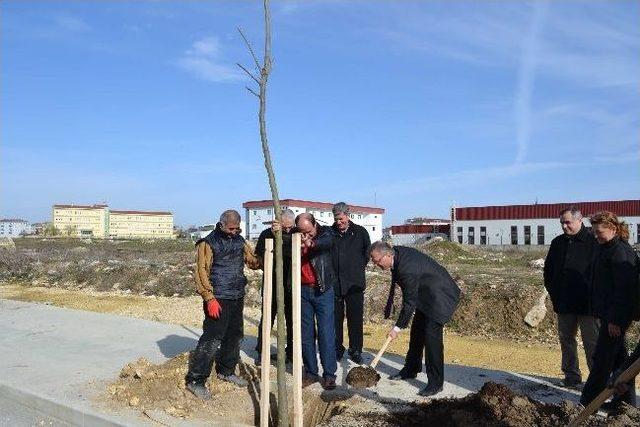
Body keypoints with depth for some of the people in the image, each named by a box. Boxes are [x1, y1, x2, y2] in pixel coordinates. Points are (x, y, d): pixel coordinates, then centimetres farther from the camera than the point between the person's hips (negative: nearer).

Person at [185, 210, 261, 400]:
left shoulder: (239, 241, 12)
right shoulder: (208, 243, -9)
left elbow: (253, 261, 14)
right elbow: (201, 272, -13)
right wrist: (210, 299, -18)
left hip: (237, 298, 7)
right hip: (218, 299, -7)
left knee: (235, 335, 16)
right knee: (212, 338, -8)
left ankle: (226, 371, 34)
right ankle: (195, 380, 3)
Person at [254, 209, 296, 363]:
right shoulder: (267, 234, -1)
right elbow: (259, 256, -2)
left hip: (291, 285, 1)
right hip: (272, 284, -1)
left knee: (292, 319, 8)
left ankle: (291, 352, 21)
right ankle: (261, 351, 19)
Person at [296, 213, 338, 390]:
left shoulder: (324, 232, -6)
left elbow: (328, 241, -27)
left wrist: (312, 243, -48)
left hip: (323, 290, -3)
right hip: (303, 290, 3)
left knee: (326, 333, 0)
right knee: (306, 334, 10)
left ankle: (329, 374, 11)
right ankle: (311, 372, 22)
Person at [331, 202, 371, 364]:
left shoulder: (360, 232, 1)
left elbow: (367, 253, 12)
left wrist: (358, 268, 8)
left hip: (354, 284, -1)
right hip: (333, 283, 1)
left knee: (355, 319, 4)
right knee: (335, 319, 8)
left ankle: (355, 350, 17)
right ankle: (337, 349, 21)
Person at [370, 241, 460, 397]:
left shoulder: (407, 269, -35)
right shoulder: (397, 251, -7)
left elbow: (409, 303, -26)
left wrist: (397, 328, -18)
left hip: (440, 296, -10)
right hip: (425, 294, 10)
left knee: (431, 336, -12)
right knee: (416, 332, 16)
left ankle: (436, 383, -1)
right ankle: (411, 370, 31)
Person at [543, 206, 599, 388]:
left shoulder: (593, 242, -8)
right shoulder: (558, 243, 10)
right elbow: (548, 269, 18)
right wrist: (553, 292, 11)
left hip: (588, 304, -6)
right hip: (564, 304, 6)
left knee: (592, 343, 1)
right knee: (566, 340, 13)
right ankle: (572, 376, 25)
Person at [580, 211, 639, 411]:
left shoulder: (621, 252, -18)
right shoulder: (604, 249, 13)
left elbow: (623, 289, -21)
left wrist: (615, 319, -21)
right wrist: (599, 312, 19)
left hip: (616, 315, -10)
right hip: (607, 313, 10)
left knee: (602, 359, -3)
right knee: (619, 356, 16)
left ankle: (587, 402, 4)